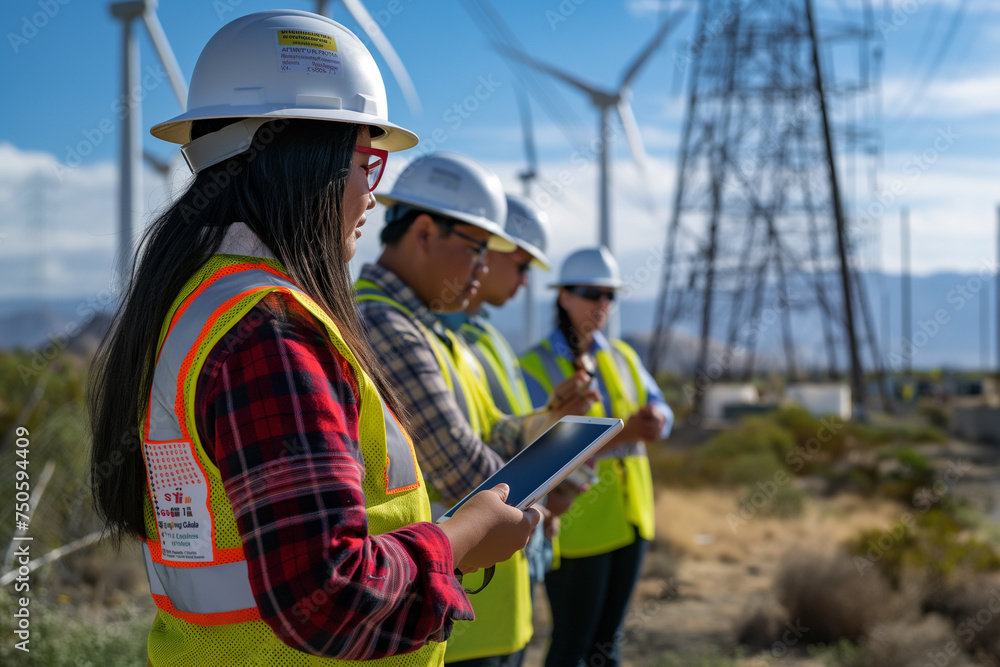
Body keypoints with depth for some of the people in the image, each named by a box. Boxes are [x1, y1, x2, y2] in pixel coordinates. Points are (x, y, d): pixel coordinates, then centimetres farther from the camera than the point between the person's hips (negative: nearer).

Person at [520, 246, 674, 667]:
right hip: (575, 525, -6)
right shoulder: (535, 367, -10)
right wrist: (624, 432, -28)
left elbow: (661, 416, 6)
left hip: (627, 517, 6)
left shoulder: (622, 357, 10)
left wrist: (654, 419, -18)